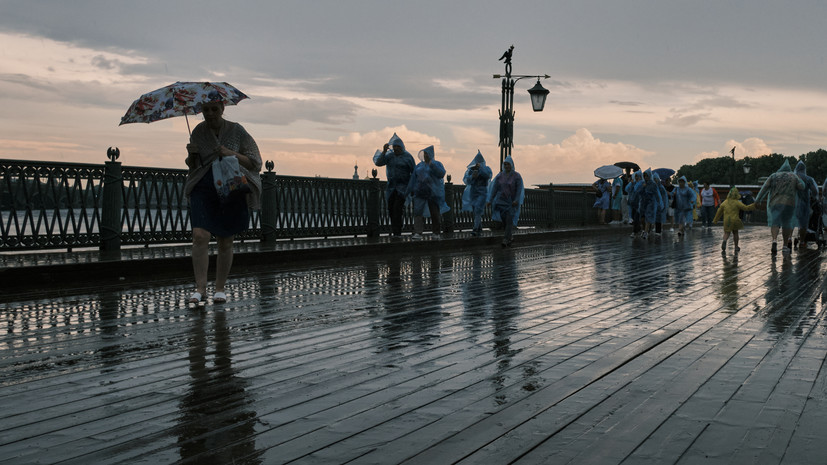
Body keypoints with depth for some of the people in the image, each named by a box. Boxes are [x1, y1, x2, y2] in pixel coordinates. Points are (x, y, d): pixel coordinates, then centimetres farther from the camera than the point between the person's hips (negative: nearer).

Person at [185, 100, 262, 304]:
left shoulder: (237, 131, 0)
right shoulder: (198, 132, 8)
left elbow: (256, 163, -1)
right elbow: (192, 166, 16)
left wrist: (232, 154, -15)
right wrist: (191, 154, -6)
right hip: (203, 189, 2)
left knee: (225, 242, 2)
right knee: (200, 236, -15)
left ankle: (220, 288, 13)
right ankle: (200, 287, -12)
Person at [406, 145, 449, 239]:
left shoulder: (437, 164, 2)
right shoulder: (420, 165, 15)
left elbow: (441, 173, -17)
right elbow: (413, 178, 17)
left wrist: (431, 163, -20)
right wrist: (411, 190, 12)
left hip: (433, 193, -3)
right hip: (420, 192, 3)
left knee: (435, 214, 3)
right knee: (418, 212, -10)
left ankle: (436, 233, 15)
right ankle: (418, 232, -14)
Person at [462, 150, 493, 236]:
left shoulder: (486, 169, 1)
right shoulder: (470, 169, 5)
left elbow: (488, 175, -20)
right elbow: (465, 180, -3)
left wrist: (480, 168, -26)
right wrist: (472, 176, -22)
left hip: (482, 193, -4)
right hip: (473, 193, 4)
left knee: (478, 210, -19)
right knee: (475, 212, 9)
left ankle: (475, 229, -23)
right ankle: (479, 228, 23)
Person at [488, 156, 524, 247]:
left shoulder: (517, 176, -7)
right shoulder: (500, 175, 3)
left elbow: (519, 189, -12)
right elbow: (494, 188, 1)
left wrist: (516, 200, -23)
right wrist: (490, 200, -4)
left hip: (512, 201, -4)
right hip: (501, 201, 4)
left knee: (509, 220, -12)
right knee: (504, 220, 5)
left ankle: (506, 240, -12)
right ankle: (510, 237, 26)